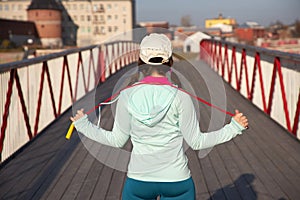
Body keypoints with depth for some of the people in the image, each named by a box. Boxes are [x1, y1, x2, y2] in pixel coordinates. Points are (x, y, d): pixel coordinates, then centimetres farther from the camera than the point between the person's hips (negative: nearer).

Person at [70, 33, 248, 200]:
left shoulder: (127, 96, -8)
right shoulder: (180, 97, -12)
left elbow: (117, 140, 0)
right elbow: (196, 142, -9)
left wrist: (83, 124, 13)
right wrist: (234, 127, -1)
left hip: (138, 181, 1)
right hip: (177, 181, -1)